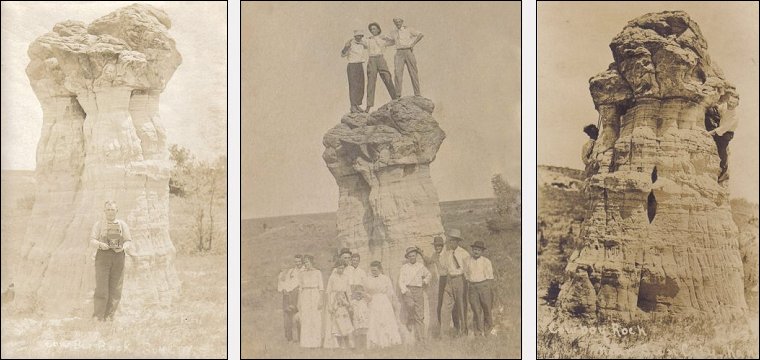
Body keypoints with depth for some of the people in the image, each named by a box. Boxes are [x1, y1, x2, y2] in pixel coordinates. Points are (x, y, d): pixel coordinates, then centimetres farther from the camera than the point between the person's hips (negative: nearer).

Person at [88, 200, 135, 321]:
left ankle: (109, 315, 9)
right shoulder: (99, 225, 7)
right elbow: (92, 241, 0)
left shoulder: (122, 225, 10)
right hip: (103, 257, -2)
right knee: (101, 288, -8)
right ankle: (98, 316, 1)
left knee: (115, 289, 0)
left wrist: (123, 248, -15)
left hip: (118, 257, 2)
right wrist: (100, 244, -21)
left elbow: (128, 242, 7)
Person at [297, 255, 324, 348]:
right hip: (305, 297, 2)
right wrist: (299, 302, 7)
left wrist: (321, 299, -8)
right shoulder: (301, 274, 11)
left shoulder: (318, 272, 3)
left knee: (316, 320, -3)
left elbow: (321, 287, 0)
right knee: (305, 321, -1)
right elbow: (300, 288, 12)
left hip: (315, 296, -2)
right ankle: (306, 343, 3)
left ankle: (316, 342, 3)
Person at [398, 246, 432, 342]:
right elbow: (401, 282, 2)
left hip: (418, 290, 2)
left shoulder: (420, 266, 13)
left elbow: (429, 275, 31)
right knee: (410, 304, -33)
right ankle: (410, 322, -6)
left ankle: (420, 338, 3)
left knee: (420, 315, -2)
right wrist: (405, 291, -12)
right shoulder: (404, 267, 7)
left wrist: (425, 281, 13)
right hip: (407, 290, -2)